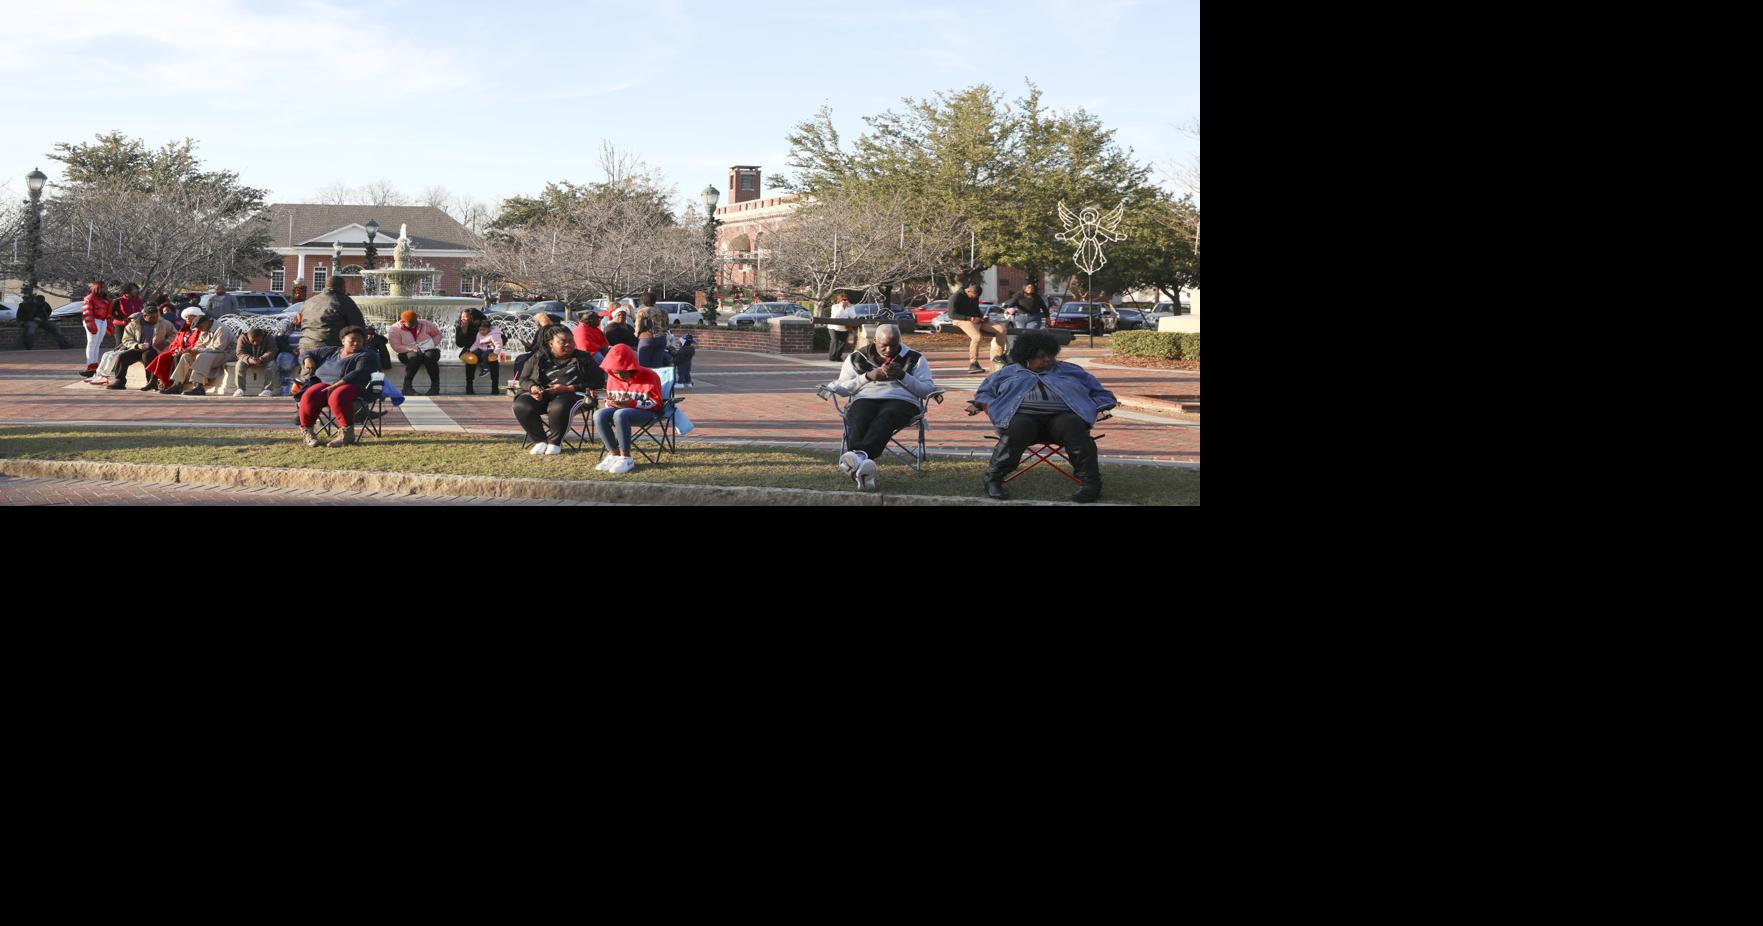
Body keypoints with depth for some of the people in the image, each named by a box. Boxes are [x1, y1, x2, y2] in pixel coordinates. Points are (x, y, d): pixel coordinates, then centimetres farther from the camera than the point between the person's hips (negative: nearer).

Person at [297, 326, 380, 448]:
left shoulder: (366, 356, 6)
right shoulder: (330, 352, 24)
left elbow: (360, 373, -12)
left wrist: (336, 385, -21)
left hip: (351, 386, -5)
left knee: (337, 397, -39)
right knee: (309, 396, -27)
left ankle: (348, 433, -34)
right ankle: (306, 431, -14)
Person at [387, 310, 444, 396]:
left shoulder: (425, 324, -3)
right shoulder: (395, 329, -8)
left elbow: (438, 334, 8)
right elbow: (397, 347, -13)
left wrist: (432, 344, -10)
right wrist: (412, 349, -25)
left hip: (428, 350, 1)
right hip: (408, 352, -1)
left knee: (430, 357, -36)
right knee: (414, 358, -38)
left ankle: (435, 385, -28)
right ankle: (407, 385, -30)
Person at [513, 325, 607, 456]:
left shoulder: (583, 359, 10)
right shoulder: (538, 358, 16)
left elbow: (597, 382, 0)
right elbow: (524, 378, 17)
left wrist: (567, 388, -13)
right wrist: (532, 387, -11)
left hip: (570, 394, -3)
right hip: (541, 395, 3)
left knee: (558, 407, -40)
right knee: (521, 405, -29)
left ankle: (555, 442, -12)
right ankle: (540, 440, -8)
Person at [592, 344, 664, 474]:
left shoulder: (649, 376, -10)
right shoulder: (612, 378, 7)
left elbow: (656, 403, -13)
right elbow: (611, 400, 21)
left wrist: (631, 403, -27)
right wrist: (610, 403, -7)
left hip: (647, 413, -6)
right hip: (619, 409, 6)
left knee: (620, 415, -39)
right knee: (599, 415, -26)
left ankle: (626, 458, -33)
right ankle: (614, 454, -21)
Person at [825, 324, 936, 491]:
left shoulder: (914, 358, 17)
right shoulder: (857, 358, 22)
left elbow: (927, 391, 7)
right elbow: (842, 389, 13)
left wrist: (902, 375, -5)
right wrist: (868, 376, 0)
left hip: (901, 400, -2)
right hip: (865, 399, 2)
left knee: (885, 417, -39)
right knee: (857, 421, -36)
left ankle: (860, 455, -67)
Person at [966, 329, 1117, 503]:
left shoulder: (1071, 372, 27)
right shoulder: (1009, 373, 27)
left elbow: (1099, 394, 27)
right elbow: (984, 392, 29)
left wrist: (1097, 408, 4)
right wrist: (980, 404, 5)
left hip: (1062, 416, 0)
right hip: (1022, 416, 0)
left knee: (1071, 425, -35)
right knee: (1019, 427, -37)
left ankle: (1090, 483, -34)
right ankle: (993, 479, -27)